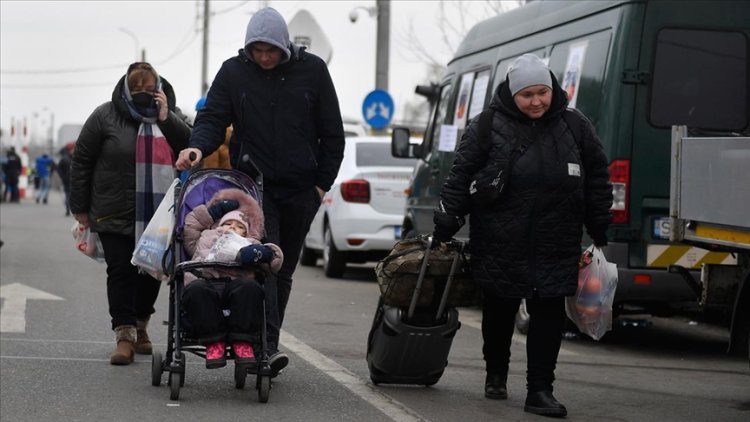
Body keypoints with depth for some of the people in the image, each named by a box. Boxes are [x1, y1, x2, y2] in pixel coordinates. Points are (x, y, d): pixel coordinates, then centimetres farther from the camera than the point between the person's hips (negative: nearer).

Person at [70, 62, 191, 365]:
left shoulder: (173, 115, 9)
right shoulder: (106, 116, -2)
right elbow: (81, 162, 1)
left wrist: (165, 118, -13)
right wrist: (80, 207, 1)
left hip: (158, 214, 3)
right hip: (116, 213, -3)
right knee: (121, 271, -7)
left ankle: (140, 326, 26)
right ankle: (125, 336, -7)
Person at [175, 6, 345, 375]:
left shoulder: (312, 70, 3)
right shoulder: (233, 72, 2)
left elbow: (332, 133, 7)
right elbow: (213, 119, 1)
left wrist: (324, 182, 1)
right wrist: (197, 146, -21)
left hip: (300, 191, 2)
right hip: (254, 185, -2)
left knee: (284, 270, 9)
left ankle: (265, 343, 19)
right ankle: (268, 344, -22)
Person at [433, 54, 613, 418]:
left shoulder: (575, 126, 5)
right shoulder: (488, 127, -3)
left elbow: (597, 179, 12)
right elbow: (459, 179, -1)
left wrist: (599, 231, 10)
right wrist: (444, 228, -4)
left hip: (556, 247, 1)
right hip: (500, 245, -1)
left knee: (549, 314, -2)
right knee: (499, 312, 10)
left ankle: (540, 390, 2)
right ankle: (496, 374, 31)